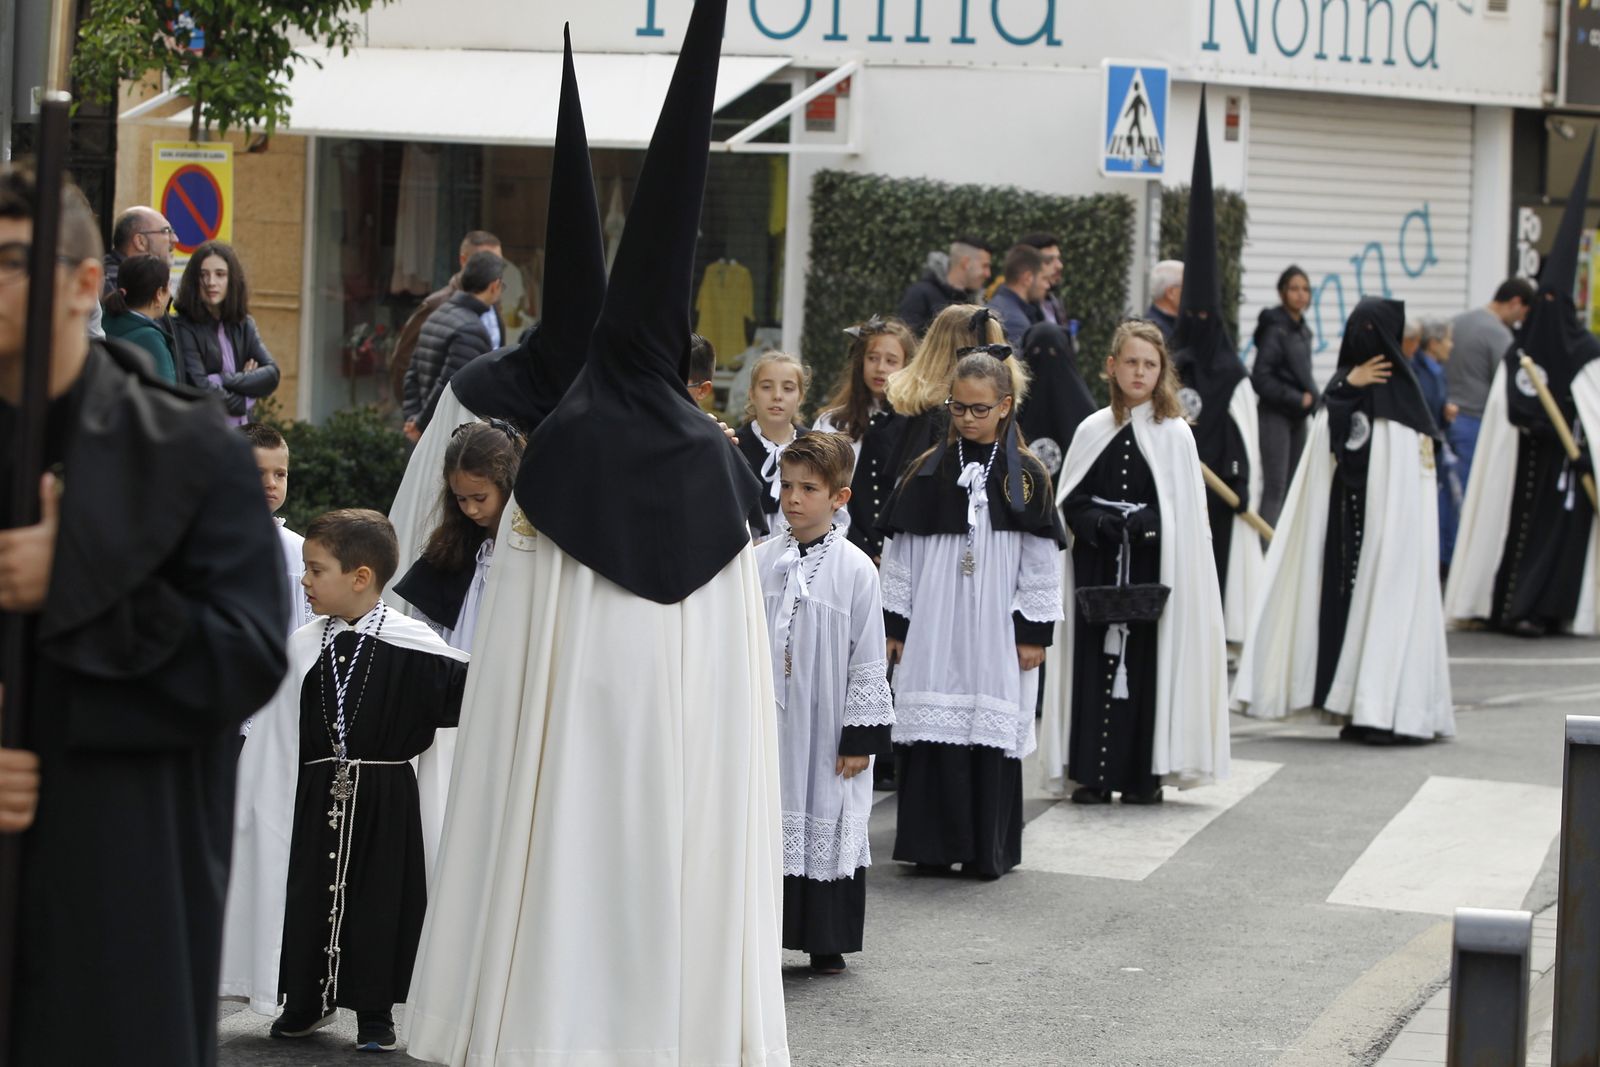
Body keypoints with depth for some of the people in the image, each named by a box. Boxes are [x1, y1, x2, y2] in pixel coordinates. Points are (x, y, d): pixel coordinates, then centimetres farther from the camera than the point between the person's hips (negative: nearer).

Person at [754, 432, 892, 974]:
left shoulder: (855, 569, -7)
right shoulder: (760, 561, 2)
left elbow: (868, 662, -6)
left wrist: (861, 736, -8)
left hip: (827, 729, -3)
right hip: (767, 722, 3)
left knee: (829, 824, 5)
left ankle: (826, 942, 16)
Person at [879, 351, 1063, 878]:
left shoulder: (1027, 478, 2)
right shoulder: (926, 473, 5)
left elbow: (1041, 564, 2)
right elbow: (899, 555, 7)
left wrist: (1035, 631, -2)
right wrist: (895, 626, 4)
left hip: (995, 632, -1)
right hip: (933, 630, 1)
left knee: (992, 734, -1)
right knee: (933, 732, -2)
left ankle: (988, 850, 8)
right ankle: (933, 845, 6)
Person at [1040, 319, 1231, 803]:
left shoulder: (1174, 435, 3)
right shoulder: (1093, 431, 8)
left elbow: (1184, 511, 0)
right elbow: (1070, 499, 7)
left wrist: (1137, 524, -15)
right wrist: (1098, 523, -12)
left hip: (1152, 567, -2)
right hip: (1097, 565, 2)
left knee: (1148, 659, -4)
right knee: (1095, 659, -1)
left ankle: (1144, 774, 3)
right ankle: (1093, 774, 3)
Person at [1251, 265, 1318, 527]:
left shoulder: (1302, 329, 12)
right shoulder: (1275, 328, -13)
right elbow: (1261, 378, -16)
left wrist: (1311, 395, 4)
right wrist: (1299, 398, -13)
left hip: (1298, 416, 8)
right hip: (1275, 414, -8)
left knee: (1294, 486, 9)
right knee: (1274, 487, -12)